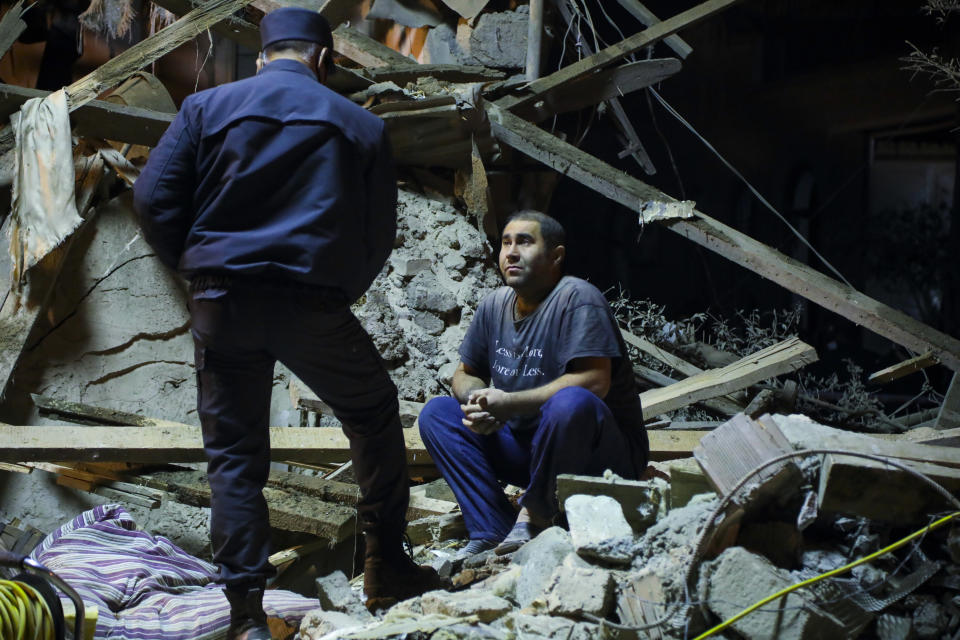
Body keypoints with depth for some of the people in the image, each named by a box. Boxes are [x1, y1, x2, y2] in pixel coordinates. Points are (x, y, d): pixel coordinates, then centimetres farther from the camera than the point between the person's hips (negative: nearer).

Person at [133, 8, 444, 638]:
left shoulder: (208, 107, 9)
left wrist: (195, 267, 15)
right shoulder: (361, 125, 9)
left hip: (222, 302, 1)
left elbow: (154, 199, 1)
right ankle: (387, 565, 25)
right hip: (314, 306, -1)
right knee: (375, 415, 22)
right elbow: (379, 237, 8)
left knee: (234, 455, 8)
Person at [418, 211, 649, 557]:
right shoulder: (495, 305, 6)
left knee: (572, 403, -39)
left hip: (602, 452, -7)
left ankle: (533, 517, -16)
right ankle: (493, 533, -17)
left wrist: (508, 403, -27)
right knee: (436, 414, -4)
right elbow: (465, 373, 14)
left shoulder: (577, 298, -16)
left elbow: (595, 381, -27)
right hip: (526, 444, 7)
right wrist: (475, 400, -12)